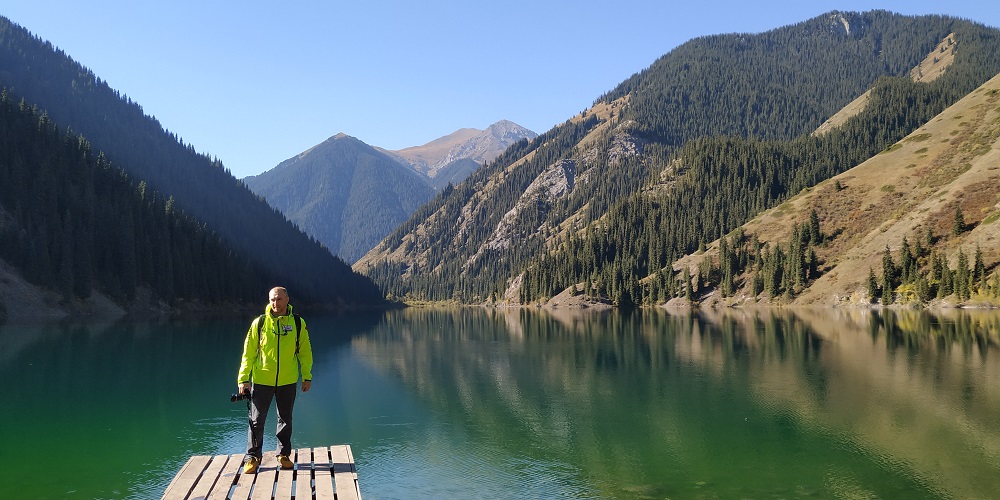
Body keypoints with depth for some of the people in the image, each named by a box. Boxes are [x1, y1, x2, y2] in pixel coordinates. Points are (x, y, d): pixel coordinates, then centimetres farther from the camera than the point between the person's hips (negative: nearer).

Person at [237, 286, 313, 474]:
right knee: (257, 420, 4)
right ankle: (253, 457, 18)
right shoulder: (259, 323, -5)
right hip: (262, 380, -1)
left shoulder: (298, 323, -2)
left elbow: (305, 351, 6)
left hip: (288, 381, 1)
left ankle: (284, 455, 28)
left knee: (285, 419, 13)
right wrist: (243, 378, -5)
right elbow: (248, 352, -2)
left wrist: (307, 376, 5)